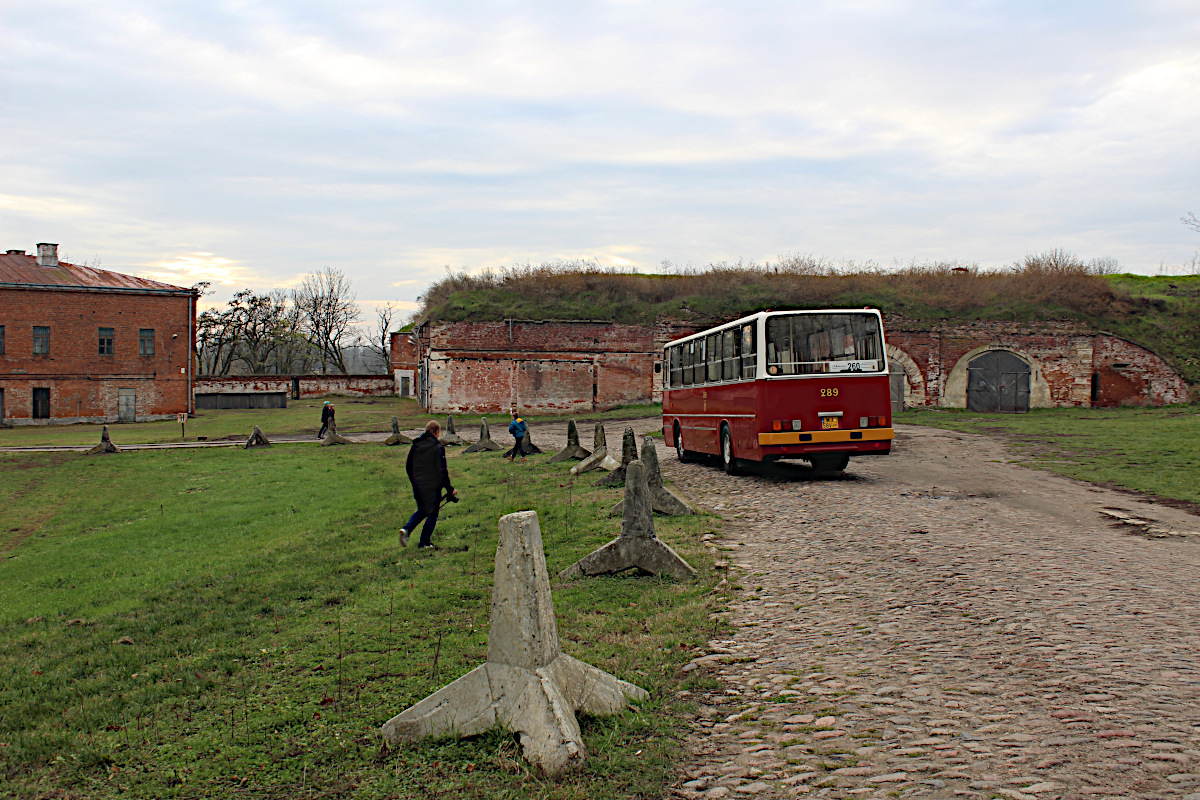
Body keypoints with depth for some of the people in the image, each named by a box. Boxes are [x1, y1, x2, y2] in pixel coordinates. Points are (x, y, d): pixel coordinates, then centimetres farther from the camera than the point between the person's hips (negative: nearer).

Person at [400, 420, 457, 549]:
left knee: (422, 510, 22)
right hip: (432, 486, -6)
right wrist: (449, 489, -7)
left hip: (417, 486, 6)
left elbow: (408, 466, 11)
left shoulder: (416, 445, 5)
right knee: (432, 513, 9)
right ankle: (424, 542, 11)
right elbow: (441, 470, -14)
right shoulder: (438, 447, -13)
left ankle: (406, 529, 1)